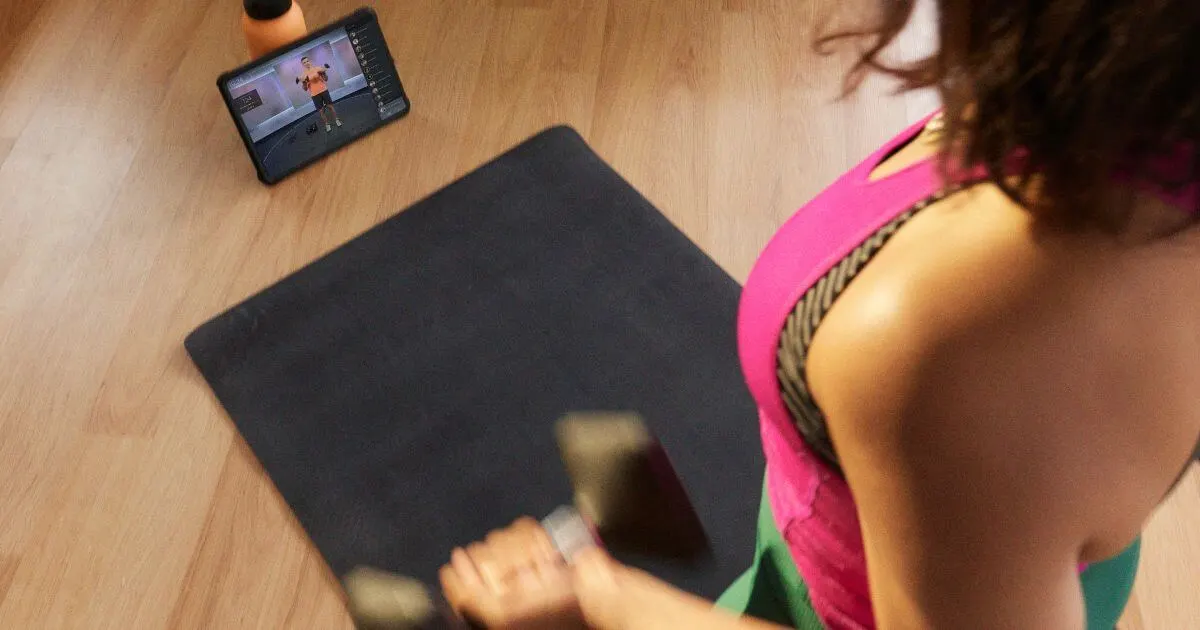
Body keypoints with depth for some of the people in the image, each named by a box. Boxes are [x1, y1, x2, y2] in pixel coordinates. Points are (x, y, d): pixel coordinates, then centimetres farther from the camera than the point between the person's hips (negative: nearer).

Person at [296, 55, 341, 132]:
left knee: (330, 106, 4)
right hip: (315, 94, 0)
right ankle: (327, 125, 16)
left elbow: (326, 79, 6)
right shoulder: (303, 75, 0)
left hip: (323, 90, 0)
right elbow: (305, 89, 1)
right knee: (321, 111, 2)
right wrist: (303, 83, -17)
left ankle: (336, 120, 22)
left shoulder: (318, 69, 1)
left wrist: (324, 73, -13)